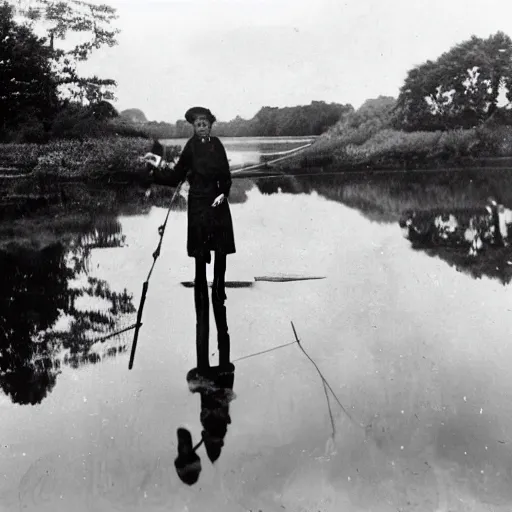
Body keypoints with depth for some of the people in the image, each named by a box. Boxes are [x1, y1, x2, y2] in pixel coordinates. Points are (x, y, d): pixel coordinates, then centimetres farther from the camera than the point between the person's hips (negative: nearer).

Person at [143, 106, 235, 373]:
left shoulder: (217, 145, 6)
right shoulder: (191, 147, -4)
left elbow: (226, 176, 9)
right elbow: (176, 177, -4)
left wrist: (223, 193, -7)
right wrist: (159, 166, -17)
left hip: (219, 207, 4)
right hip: (199, 207, -4)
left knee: (220, 264, 8)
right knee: (200, 266, -1)